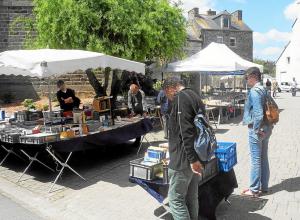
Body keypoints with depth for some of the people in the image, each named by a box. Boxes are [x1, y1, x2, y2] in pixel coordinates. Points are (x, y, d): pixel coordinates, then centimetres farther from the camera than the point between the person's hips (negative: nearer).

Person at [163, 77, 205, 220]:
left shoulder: (181, 98, -14)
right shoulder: (194, 96, 16)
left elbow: (186, 131, -23)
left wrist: (192, 159, -24)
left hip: (184, 159, -10)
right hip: (195, 157, 10)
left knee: (176, 200, -1)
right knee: (191, 198, 17)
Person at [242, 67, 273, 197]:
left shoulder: (254, 91, -19)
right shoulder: (264, 90, 10)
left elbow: (258, 114, -26)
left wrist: (256, 130, -16)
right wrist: (268, 126, 16)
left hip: (256, 129, -9)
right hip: (266, 128, 9)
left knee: (255, 160, 0)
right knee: (264, 158, 16)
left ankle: (254, 190, 11)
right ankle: (264, 186, 28)